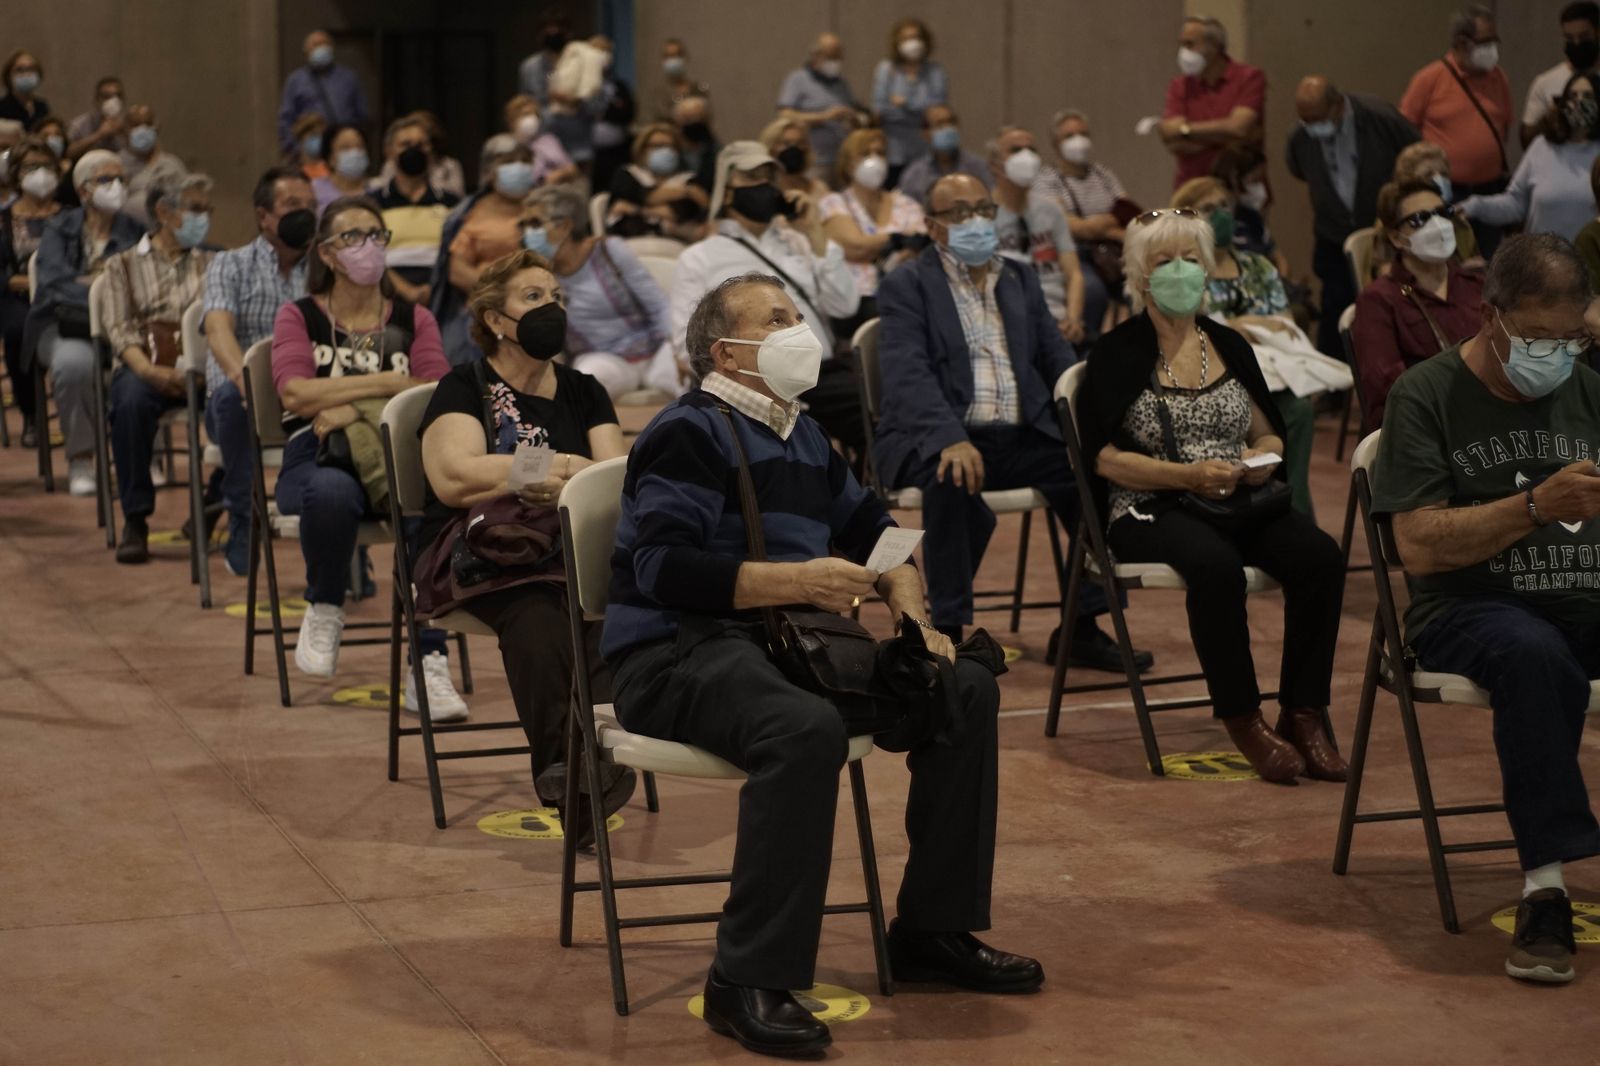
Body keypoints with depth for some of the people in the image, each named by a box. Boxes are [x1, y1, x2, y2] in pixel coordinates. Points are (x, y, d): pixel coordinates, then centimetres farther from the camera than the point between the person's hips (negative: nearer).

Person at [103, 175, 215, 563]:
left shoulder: (212, 262, 22)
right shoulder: (124, 264, 15)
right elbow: (118, 328, 2)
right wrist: (149, 370, -18)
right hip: (145, 364, -1)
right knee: (131, 402, -38)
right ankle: (135, 520, -28)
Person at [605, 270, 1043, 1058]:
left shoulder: (803, 435, 18)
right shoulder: (690, 434, -9)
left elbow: (871, 527, 24)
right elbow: (663, 567, -21)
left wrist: (910, 609, 4)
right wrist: (796, 581, -27)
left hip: (785, 638, 9)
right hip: (676, 651, -9)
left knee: (967, 688, 1)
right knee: (805, 729, -38)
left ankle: (933, 930, 9)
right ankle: (749, 982, -30)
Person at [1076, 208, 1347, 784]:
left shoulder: (1230, 346, 16)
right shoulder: (1117, 354, 2)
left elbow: (1270, 434, 22)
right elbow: (1104, 456, -6)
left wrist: (1262, 459, -3)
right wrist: (1188, 475, -18)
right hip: (1148, 509, -4)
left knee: (1319, 554, -25)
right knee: (1215, 563, -37)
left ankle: (1302, 714, -17)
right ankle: (1243, 720, -23)